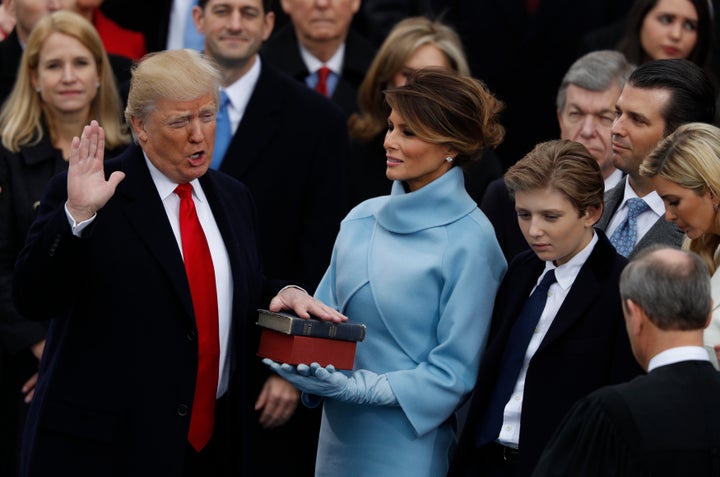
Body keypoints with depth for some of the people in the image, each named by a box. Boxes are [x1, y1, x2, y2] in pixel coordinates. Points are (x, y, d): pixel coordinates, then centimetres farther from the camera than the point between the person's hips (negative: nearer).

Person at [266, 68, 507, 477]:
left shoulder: (469, 241, -11)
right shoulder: (363, 218, 6)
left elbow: (454, 371, -11)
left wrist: (357, 388, -18)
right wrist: (303, 360, -8)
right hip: (340, 438, 5)